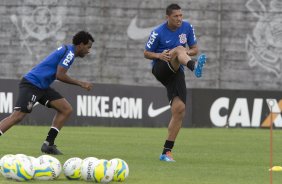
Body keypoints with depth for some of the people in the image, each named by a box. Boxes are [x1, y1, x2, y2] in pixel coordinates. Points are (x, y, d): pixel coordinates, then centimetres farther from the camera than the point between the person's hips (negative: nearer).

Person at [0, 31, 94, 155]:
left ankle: (48, 144, 4)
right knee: (18, 116, -21)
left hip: (42, 87, 10)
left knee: (66, 110, 5)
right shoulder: (69, 53, -12)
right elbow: (60, 75, -19)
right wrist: (80, 84, -10)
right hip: (31, 84, -10)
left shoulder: (66, 49, 17)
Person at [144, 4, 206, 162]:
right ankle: (194, 67, -69)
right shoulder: (158, 33, -5)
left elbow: (195, 49, 13)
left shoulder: (187, 27, 6)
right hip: (160, 68, -4)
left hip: (176, 72, 4)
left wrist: (188, 52, -11)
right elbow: (146, 53, 3)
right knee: (179, 49, -32)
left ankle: (167, 151, -3)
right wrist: (159, 55, -19)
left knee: (179, 109, -10)